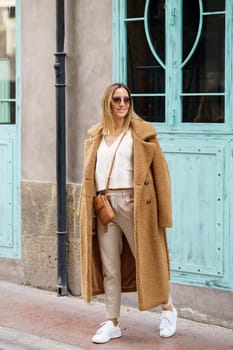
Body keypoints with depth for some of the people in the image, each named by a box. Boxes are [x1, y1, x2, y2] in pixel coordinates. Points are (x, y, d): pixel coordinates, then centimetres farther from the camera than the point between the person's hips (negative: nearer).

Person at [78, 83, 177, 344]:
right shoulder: (96, 136, 11)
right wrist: (88, 214, 6)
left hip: (133, 204, -3)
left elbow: (160, 170, -1)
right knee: (109, 268, 7)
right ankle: (112, 323, 17)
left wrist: (153, 206, -6)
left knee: (146, 259, 5)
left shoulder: (141, 132, 0)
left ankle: (168, 308, 27)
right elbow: (90, 176, 12)